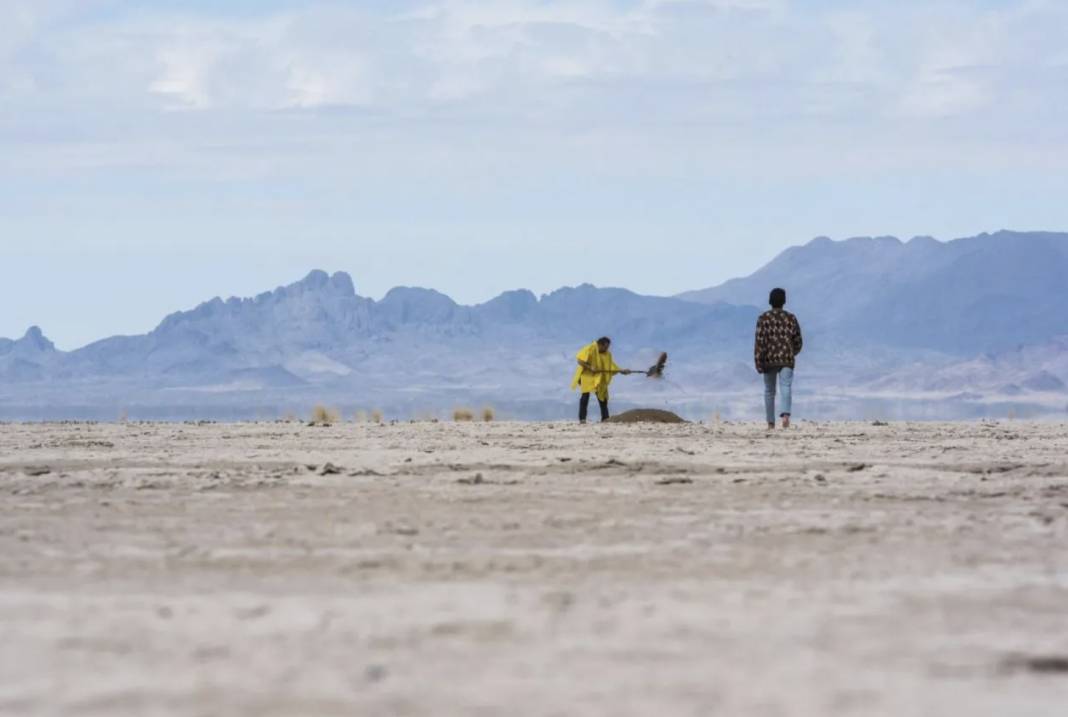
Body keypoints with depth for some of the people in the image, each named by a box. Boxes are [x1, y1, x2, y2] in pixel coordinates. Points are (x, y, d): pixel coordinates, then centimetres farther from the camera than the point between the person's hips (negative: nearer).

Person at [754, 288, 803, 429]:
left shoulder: (764, 318, -2)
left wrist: (758, 363, -9)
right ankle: (785, 415, -38)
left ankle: (771, 423, 20)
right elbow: (798, 342, 11)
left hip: (769, 360, 0)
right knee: (786, 388, -11)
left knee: (769, 391, 15)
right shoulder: (791, 318, 5)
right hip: (787, 360, 0)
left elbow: (760, 341, -10)